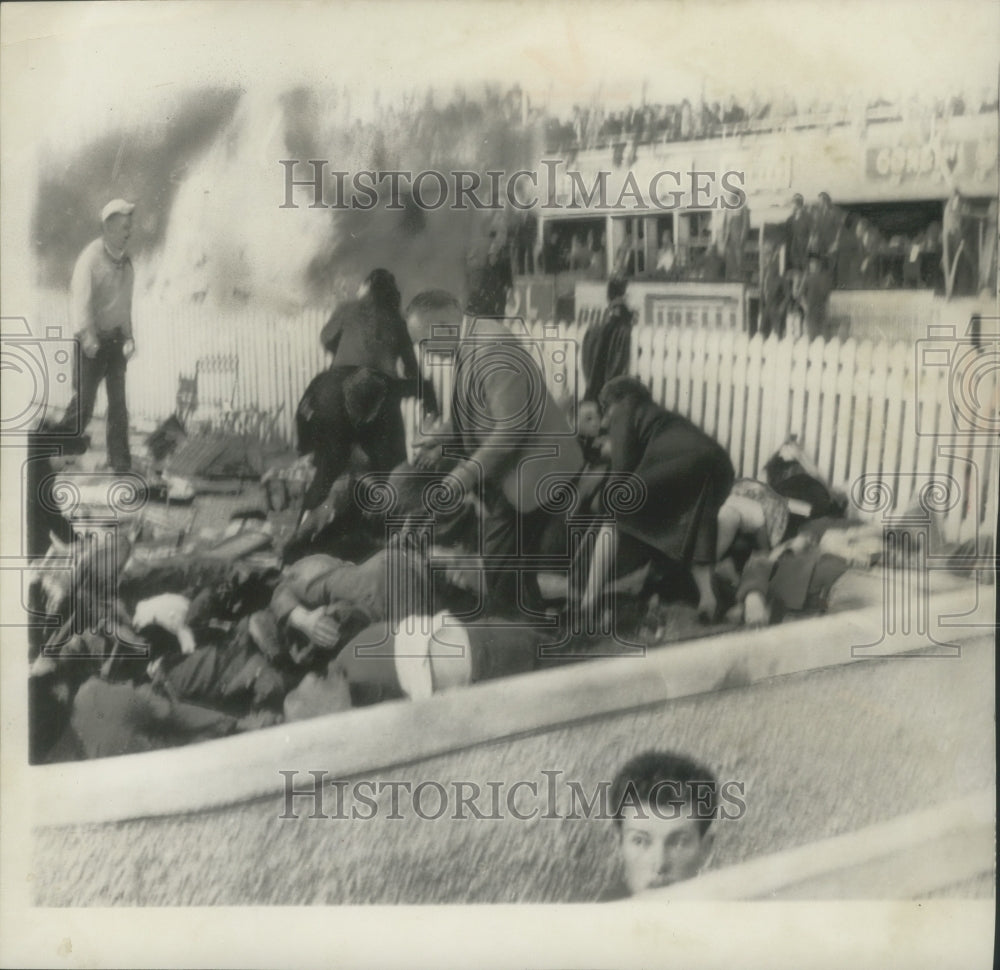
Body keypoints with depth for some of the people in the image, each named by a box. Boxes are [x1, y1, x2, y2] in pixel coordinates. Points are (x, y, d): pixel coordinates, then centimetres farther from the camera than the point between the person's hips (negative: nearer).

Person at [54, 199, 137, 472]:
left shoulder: (126, 264, 7)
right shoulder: (91, 257, -14)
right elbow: (80, 298, -23)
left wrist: (128, 337, 12)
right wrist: (86, 337, -33)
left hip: (116, 340, 6)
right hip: (92, 342, -6)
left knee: (118, 403, 5)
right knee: (83, 403, -3)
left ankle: (121, 463, 11)